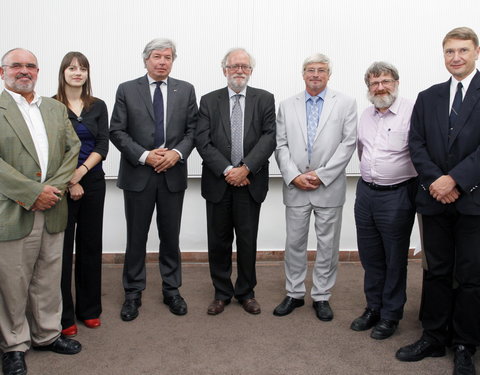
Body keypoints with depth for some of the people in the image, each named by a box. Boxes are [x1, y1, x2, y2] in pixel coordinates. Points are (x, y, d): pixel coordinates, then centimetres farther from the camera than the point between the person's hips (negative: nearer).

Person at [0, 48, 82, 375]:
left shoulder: (56, 109, 14)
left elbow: (73, 149, 8)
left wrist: (55, 188, -6)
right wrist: (32, 193, -16)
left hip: (52, 210, 5)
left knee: (49, 279, 14)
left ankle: (47, 334, 31)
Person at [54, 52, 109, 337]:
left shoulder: (98, 106, 8)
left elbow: (103, 145, 0)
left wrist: (81, 172, -13)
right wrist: (69, 181, -11)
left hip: (93, 181, 3)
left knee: (91, 244, 8)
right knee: (62, 246, 0)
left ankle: (89, 308, 22)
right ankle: (64, 315, 12)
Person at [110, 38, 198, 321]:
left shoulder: (186, 90, 6)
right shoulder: (127, 90, 2)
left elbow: (192, 129, 5)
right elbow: (117, 131, -3)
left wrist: (177, 153, -13)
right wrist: (144, 156, -14)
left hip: (173, 173, 1)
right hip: (138, 173, -1)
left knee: (171, 236, 11)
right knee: (136, 236, 8)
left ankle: (172, 290, 26)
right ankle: (133, 293, 22)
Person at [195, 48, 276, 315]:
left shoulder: (265, 99, 4)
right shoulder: (209, 101, 5)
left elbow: (269, 138, -6)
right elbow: (203, 141, -3)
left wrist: (245, 168, -17)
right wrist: (227, 170, -14)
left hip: (250, 182, 0)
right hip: (218, 182, 1)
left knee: (248, 240, 8)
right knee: (219, 241, 9)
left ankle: (246, 292, 25)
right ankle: (222, 293, 25)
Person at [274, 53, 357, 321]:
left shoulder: (346, 104, 2)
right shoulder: (287, 106, 9)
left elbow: (348, 143, -5)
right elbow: (281, 146, 4)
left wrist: (321, 175, -12)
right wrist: (294, 176, -9)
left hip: (329, 187, -1)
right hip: (296, 187, 2)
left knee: (328, 245, 7)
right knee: (294, 242, 9)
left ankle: (322, 297, 21)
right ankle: (294, 294, 24)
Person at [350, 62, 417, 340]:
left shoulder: (412, 112, -13)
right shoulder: (366, 115, 9)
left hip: (397, 195, -6)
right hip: (366, 192, 6)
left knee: (395, 259, 7)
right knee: (370, 256, 15)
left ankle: (391, 315, 22)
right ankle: (373, 308, 31)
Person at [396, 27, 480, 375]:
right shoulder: (428, 97, 12)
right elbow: (416, 144, 5)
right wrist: (436, 180, -10)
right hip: (435, 198, 3)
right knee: (436, 272, 11)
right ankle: (434, 338, 23)